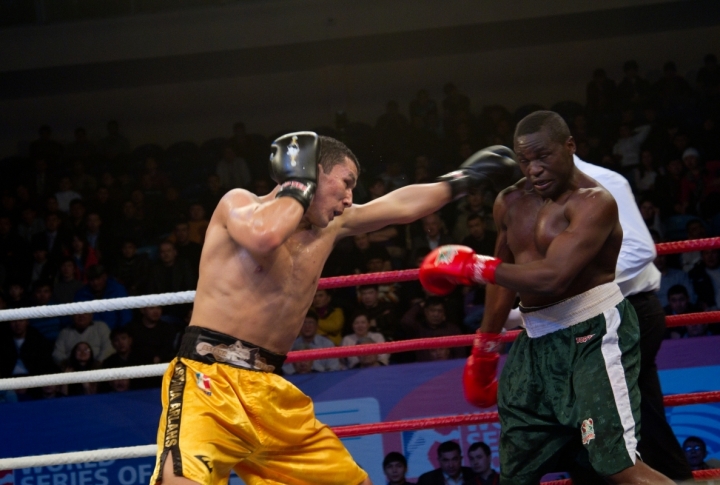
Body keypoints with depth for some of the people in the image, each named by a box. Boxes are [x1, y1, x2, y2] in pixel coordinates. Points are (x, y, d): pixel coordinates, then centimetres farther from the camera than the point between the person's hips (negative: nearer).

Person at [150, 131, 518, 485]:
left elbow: (401, 206, 29)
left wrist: (463, 179, 34)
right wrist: (300, 185, -12)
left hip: (269, 392, 8)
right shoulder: (239, 202, -4)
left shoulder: (331, 226, 15)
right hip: (209, 382, -8)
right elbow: (263, 236, -28)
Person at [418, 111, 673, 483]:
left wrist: (470, 266, -19)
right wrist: (484, 349, 29)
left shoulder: (593, 202, -17)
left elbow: (552, 277, -28)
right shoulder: (510, 203, 9)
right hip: (537, 341, 8)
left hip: (593, 335, -8)